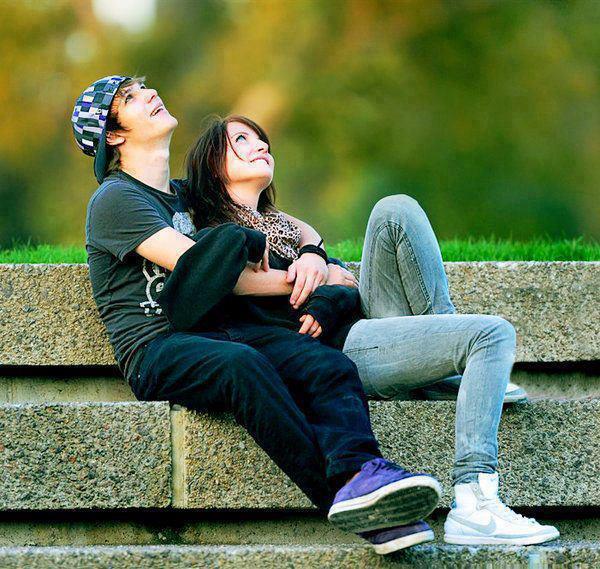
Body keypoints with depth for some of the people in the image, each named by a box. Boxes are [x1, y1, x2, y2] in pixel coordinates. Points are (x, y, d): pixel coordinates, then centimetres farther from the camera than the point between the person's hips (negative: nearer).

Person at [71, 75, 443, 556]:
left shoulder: (187, 195, 29)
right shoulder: (115, 199, 5)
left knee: (330, 365, -22)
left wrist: (310, 254, 8)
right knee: (242, 365, -39)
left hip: (224, 331, 7)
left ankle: (360, 474, -50)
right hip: (156, 349, -7)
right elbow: (196, 268, -6)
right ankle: (340, 495, -45)